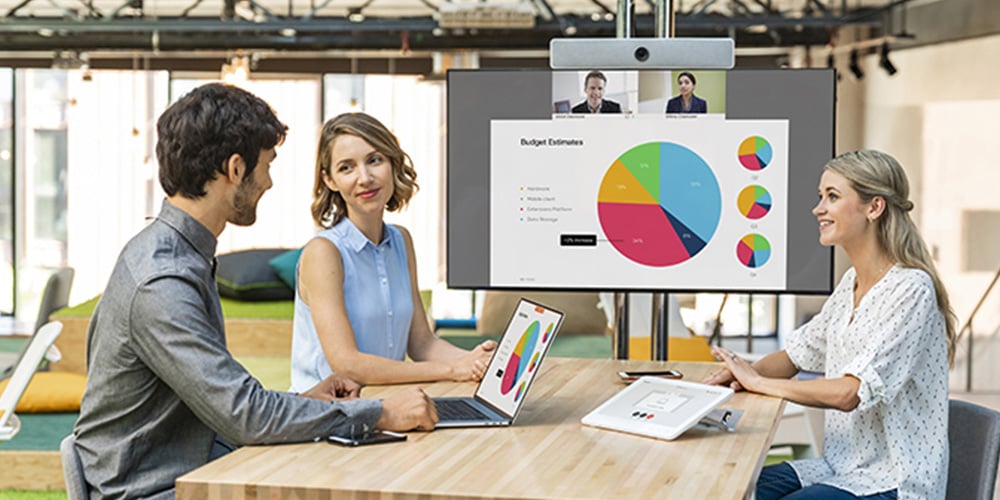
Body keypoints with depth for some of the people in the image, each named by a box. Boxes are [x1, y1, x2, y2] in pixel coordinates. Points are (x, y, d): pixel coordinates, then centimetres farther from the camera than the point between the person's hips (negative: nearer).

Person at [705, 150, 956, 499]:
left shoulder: (910, 289, -18)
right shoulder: (852, 282, 11)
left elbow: (850, 393, -25)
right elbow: (797, 352, 19)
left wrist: (758, 382, -15)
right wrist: (744, 371, -3)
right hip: (841, 466, 8)